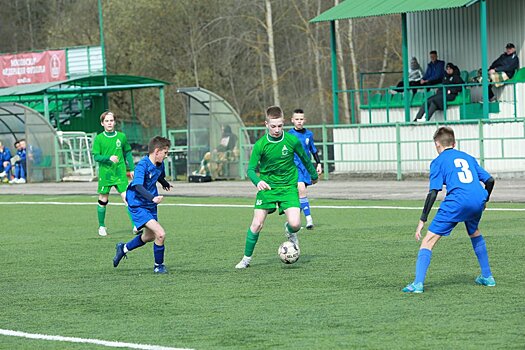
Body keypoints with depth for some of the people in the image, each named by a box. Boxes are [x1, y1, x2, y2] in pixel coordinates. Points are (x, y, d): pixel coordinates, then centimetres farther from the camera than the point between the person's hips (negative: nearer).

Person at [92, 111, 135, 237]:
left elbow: (127, 153, 15)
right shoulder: (99, 139, -1)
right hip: (105, 173, -1)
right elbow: (96, 156, -4)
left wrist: (131, 169, 13)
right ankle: (101, 227, 22)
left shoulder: (122, 136, 5)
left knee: (127, 197, -12)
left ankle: (135, 225, -13)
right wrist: (109, 158, -20)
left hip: (120, 173, 1)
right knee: (103, 200, 6)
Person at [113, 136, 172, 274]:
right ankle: (158, 266, -1)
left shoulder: (159, 164, 1)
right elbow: (138, 186, -38)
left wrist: (166, 184, 45)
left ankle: (124, 248, 49)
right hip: (138, 206, -9)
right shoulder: (143, 165, -24)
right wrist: (152, 198, -52)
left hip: (150, 206, 9)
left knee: (149, 236, 25)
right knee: (160, 233, -20)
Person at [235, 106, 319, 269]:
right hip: (267, 186, 0)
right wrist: (258, 182, -34)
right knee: (257, 224, -8)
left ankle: (290, 232, 22)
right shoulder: (260, 145, -12)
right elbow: (250, 168, -13)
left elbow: (304, 158, 9)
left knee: (295, 224, -17)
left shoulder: (292, 140, -9)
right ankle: (246, 258, 11)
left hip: (288, 187, 0)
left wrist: (313, 175, 24)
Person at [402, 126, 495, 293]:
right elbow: (489, 180, 21)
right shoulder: (468, 157, 25)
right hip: (478, 200, 5)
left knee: (428, 241, -1)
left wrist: (423, 220, 1)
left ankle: (418, 283, -15)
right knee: (474, 234, 35)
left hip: (457, 201, -5)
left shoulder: (438, 161, 11)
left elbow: (433, 193, 0)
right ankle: (487, 276, 36)